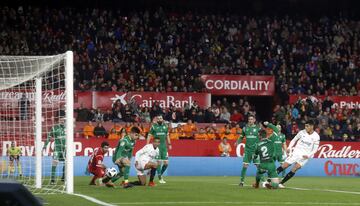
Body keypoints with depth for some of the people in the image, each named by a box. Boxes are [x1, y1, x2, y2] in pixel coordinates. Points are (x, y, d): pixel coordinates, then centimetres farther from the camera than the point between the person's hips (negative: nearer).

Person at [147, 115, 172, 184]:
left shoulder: (165, 126, 11)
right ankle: (160, 178, 0)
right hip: (157, 146, -4)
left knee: (166, 163, 1)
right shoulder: (154, 126, -1)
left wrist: (169, 144, 17)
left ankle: (160, 174, 22)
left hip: (164, 146, 4)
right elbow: (149, 135, 0)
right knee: (159, 162, -7)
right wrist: (147, 145, -9)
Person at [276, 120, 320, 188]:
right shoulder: (302, 132, -2)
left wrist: (308, 155, -22)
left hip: (305, 156, -1)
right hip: (296, 152, 2)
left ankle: (281, 183, -8)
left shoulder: (316, 137, -9)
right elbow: (294, 140, 11)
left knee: (294, 169, -17)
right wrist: (289, 148, -4)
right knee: (284, 166, -7)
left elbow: (315, 149, -7)